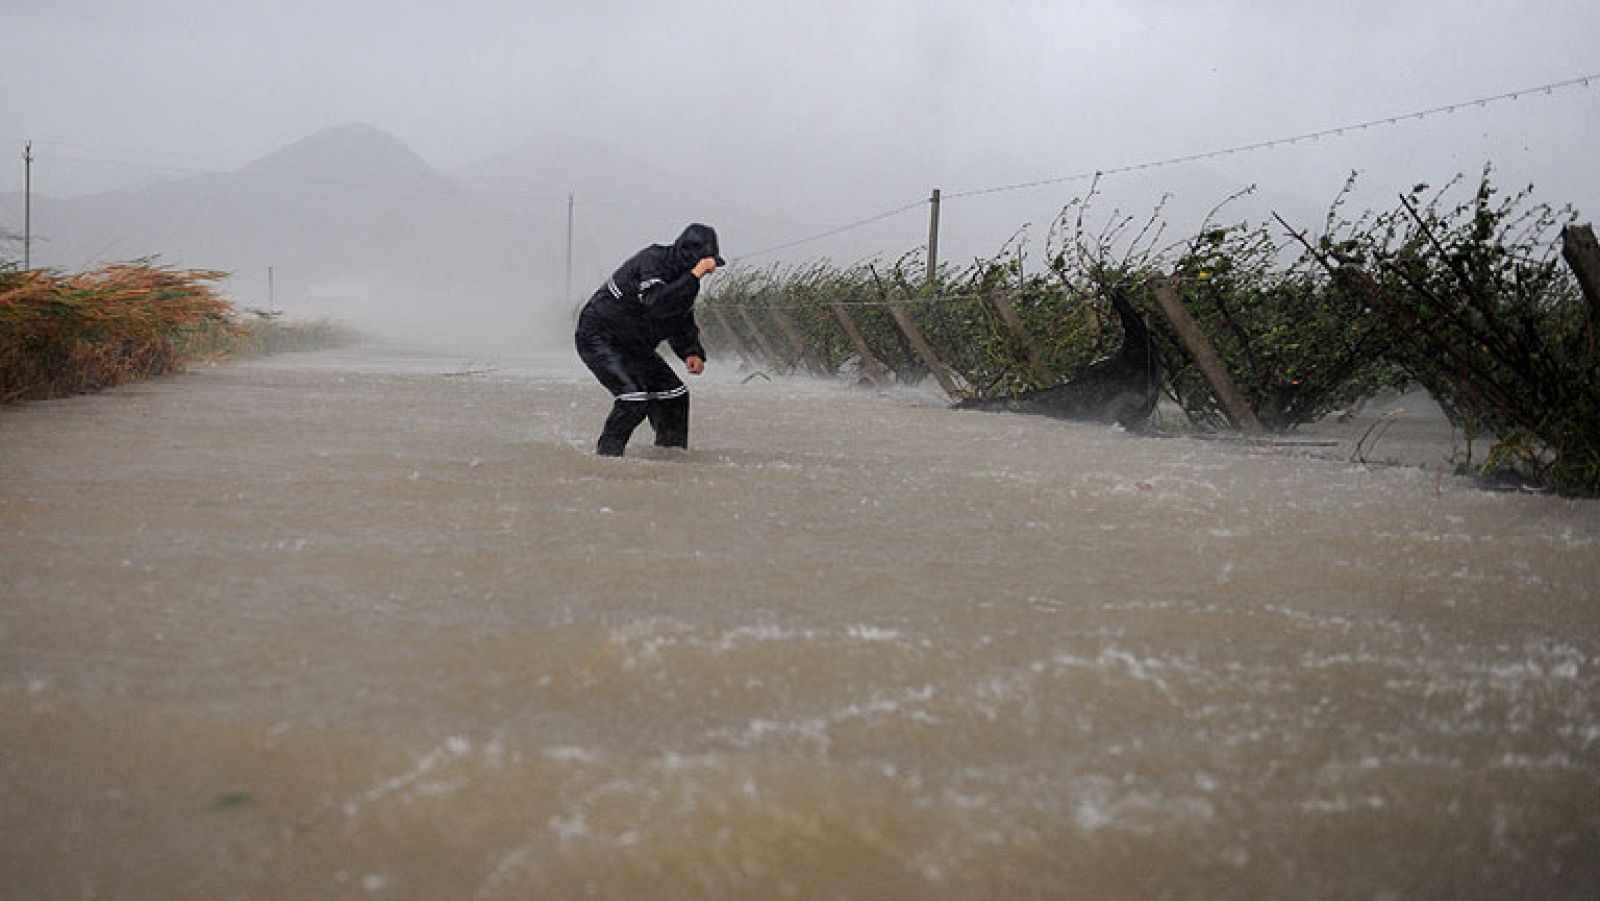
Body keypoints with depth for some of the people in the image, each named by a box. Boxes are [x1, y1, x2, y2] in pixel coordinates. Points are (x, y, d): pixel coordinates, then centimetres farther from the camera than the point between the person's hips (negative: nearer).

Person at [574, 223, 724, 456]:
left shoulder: (682, 278, 4)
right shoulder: (652, 261, -24)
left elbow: (682, 323, 15)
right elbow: (659, 305, -41)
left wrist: (692, 352, -3)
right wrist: (695, 275, -39)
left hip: (633, 346, 9)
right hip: (598, 338, -9)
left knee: (675, 393, 5)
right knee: (635, 396, -23)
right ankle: (606, 454, -9)